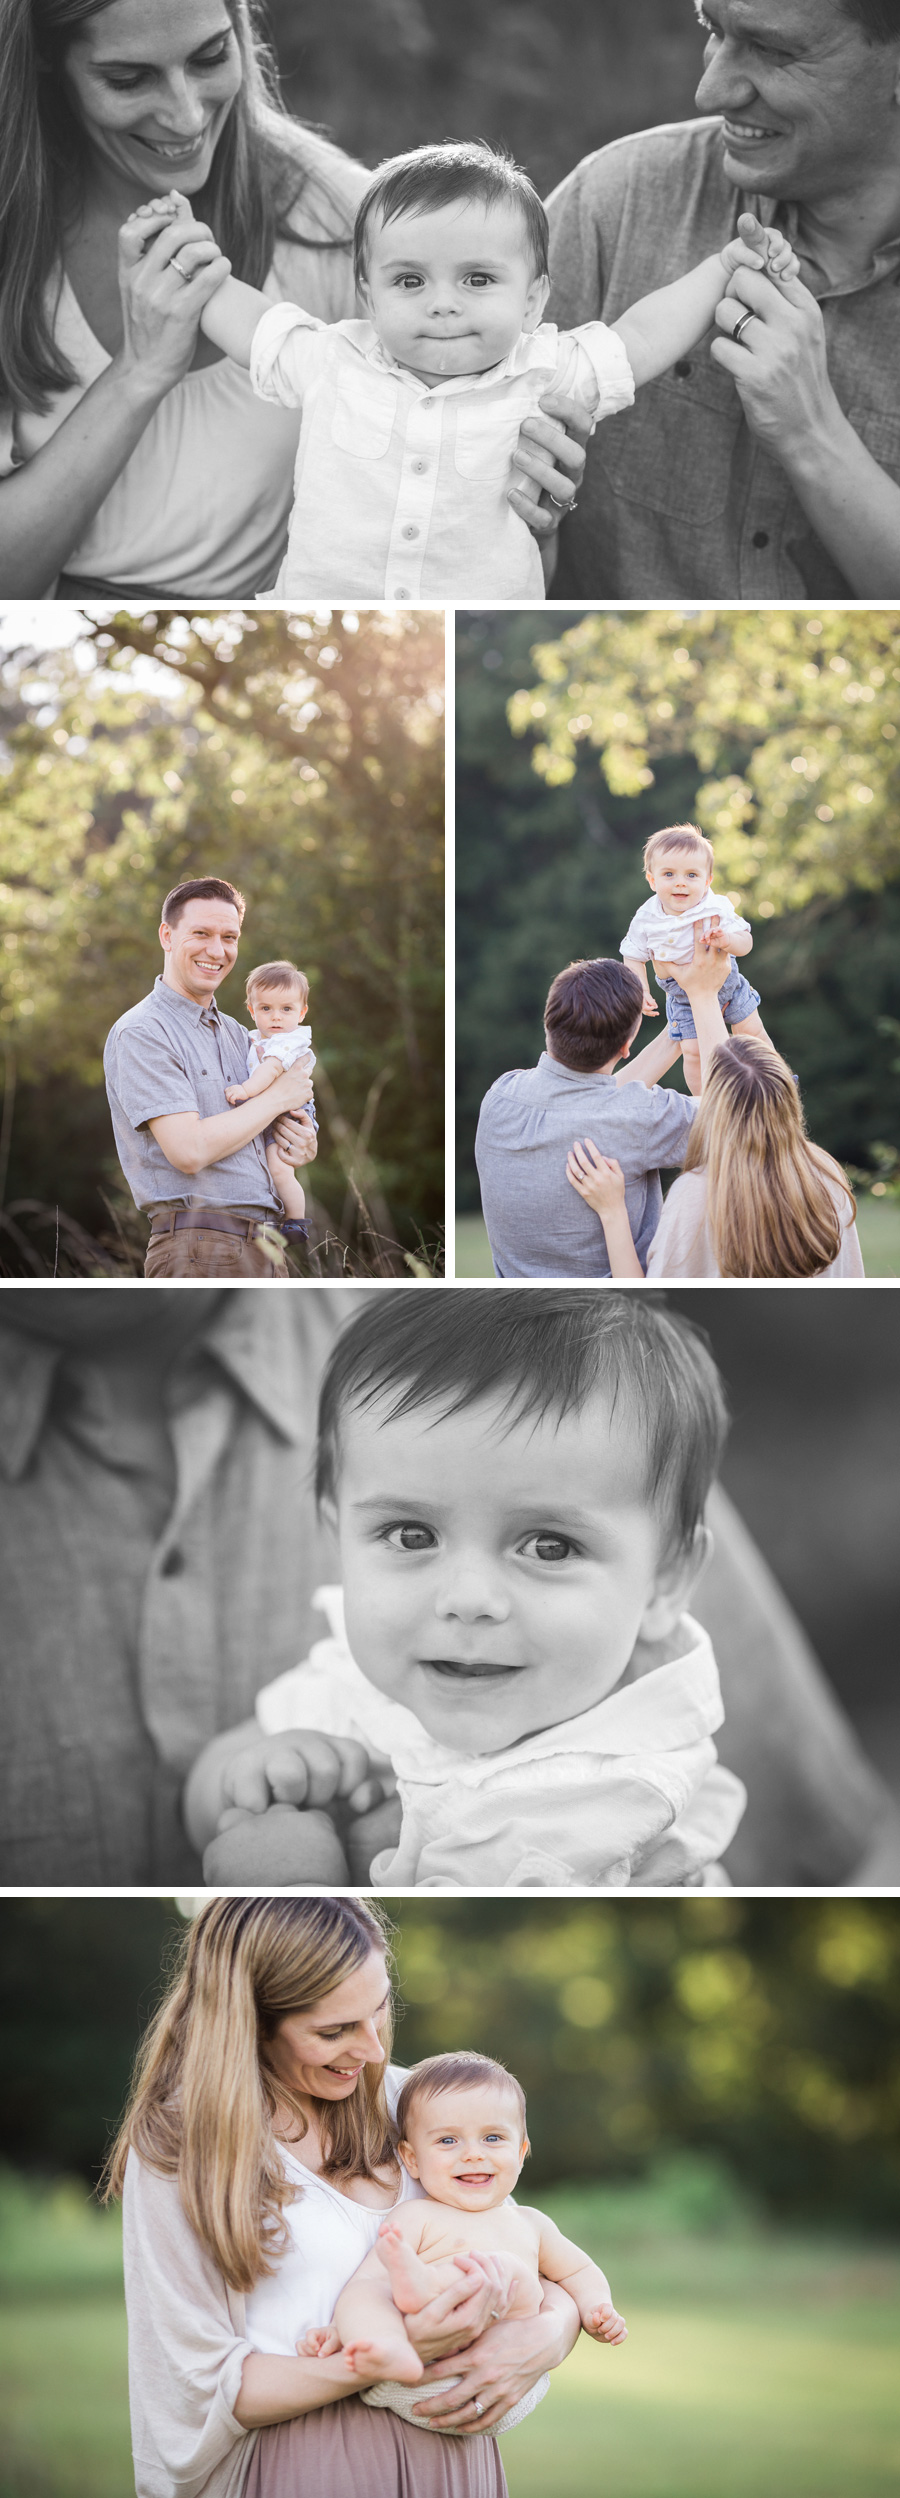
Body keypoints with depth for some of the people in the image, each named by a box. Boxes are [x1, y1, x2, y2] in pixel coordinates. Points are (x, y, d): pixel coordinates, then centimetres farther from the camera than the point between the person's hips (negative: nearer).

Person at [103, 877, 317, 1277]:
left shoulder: (236, 1034, 19)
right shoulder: (141, 1033, -7)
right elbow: (189, 1150, -18)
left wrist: (300, 1142, 0)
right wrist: (278, 1097, -6)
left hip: (266, 1244, 8)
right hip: (201, 1253, -8)